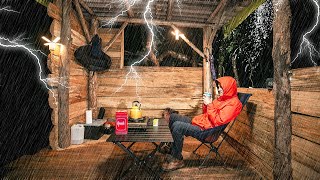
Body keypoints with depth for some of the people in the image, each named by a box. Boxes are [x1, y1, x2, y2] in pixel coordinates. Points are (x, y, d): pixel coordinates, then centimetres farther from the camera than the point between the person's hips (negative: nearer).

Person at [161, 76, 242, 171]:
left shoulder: (233, 104, -13)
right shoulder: (222, 99, 16)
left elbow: (217, 121, -22)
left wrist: (209, 105, -18)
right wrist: (206, 104, 1)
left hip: (205, 129, -10)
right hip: (200, 121, 10)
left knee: (177, 126, -26)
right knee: (173, 117, 5)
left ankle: (178, 160, -7)